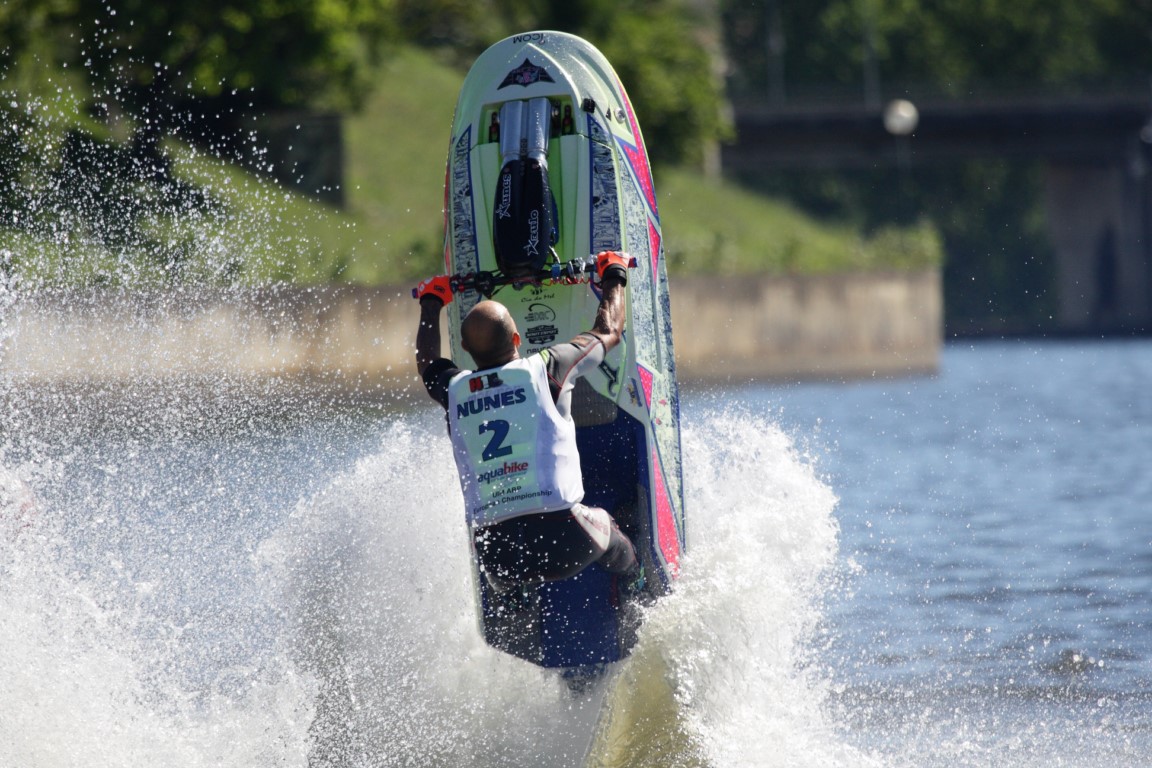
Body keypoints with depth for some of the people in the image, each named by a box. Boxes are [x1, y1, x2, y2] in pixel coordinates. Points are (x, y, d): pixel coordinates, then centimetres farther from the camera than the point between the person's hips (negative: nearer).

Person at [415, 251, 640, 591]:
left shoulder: (455, 391, 8)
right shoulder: (543, 369, 0)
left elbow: (426, 363, 36)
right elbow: (608, 332, 21)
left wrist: (431, 303, 53)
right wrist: (614, 277, 40)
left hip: (497, 558, 3)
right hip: (561, 537, -2)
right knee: (605, 526, 31)